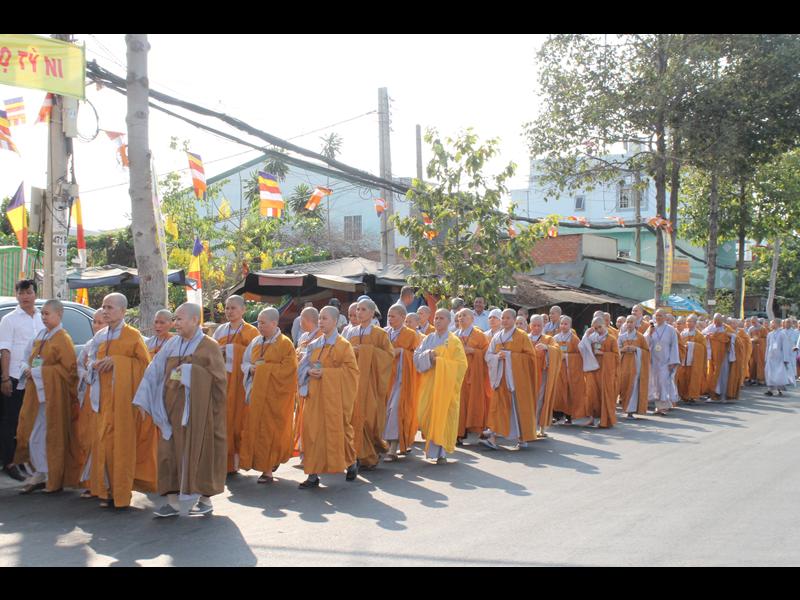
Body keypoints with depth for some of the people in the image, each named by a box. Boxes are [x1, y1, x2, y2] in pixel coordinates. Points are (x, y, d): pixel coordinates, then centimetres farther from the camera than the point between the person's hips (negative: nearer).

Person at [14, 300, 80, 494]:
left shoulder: (63, 339, -10)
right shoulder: (40, 335, 12)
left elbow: (68, 368, -15)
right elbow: (29, 358, 19)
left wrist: (39, 372, -15)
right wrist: (28, 369, -1)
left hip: (51, 394, -7)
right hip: (35, 392, 7)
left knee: (47, 433, -2)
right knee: (32, 432, 8)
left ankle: (53, 478, 8)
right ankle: (42, 474, 18)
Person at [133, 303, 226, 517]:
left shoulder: (209, 347, -5)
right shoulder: (171, 345, 8)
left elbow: (219, 379, -7)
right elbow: (155, 372, 7)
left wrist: (189, 373, -11)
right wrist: (143, 401, 3)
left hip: (197, 410, -5)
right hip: (172, 409, 5)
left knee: (199, 451, 3)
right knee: (171, 453, 4)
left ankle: (206, 499, 16)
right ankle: (174, 500, 12)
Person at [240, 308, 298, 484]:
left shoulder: (285, 344, -7)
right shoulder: (256, 342, 11)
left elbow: (287, 369, -14)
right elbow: (245, 363, 17)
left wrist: (263, 367, -13)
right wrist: (251, 369, -6)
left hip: (275, 395, -6)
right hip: (258, 393, 6)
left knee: (270, 430, -3)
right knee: (257, 428, 4)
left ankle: (268, 470, 5)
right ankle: (270, 462, 18)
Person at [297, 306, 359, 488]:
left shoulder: (343, 345, -4)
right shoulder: (314, 345, 11)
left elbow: (351, 370, -10)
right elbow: (303, 366, 15)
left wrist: (325, 372, -16)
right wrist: (310, 371, -8)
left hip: (334, 396, -5)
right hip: (315, 396, 5)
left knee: (337, 430, 3)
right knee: (313, 432, -1)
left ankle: (351, 463, 27)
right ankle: (313, 474, 2)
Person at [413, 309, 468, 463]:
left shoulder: (454, 341, 0)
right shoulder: (428, 339, 11)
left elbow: (461, 364, -7)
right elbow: (416, 357, 3)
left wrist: (440, 361, -14)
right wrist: (428, 355, -16)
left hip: (445, 385, -3)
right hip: (428, 384, 4)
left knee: (443, 415, -5)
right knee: (427, 415, -1)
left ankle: (441, 452, 0)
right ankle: (431, 447, 10)